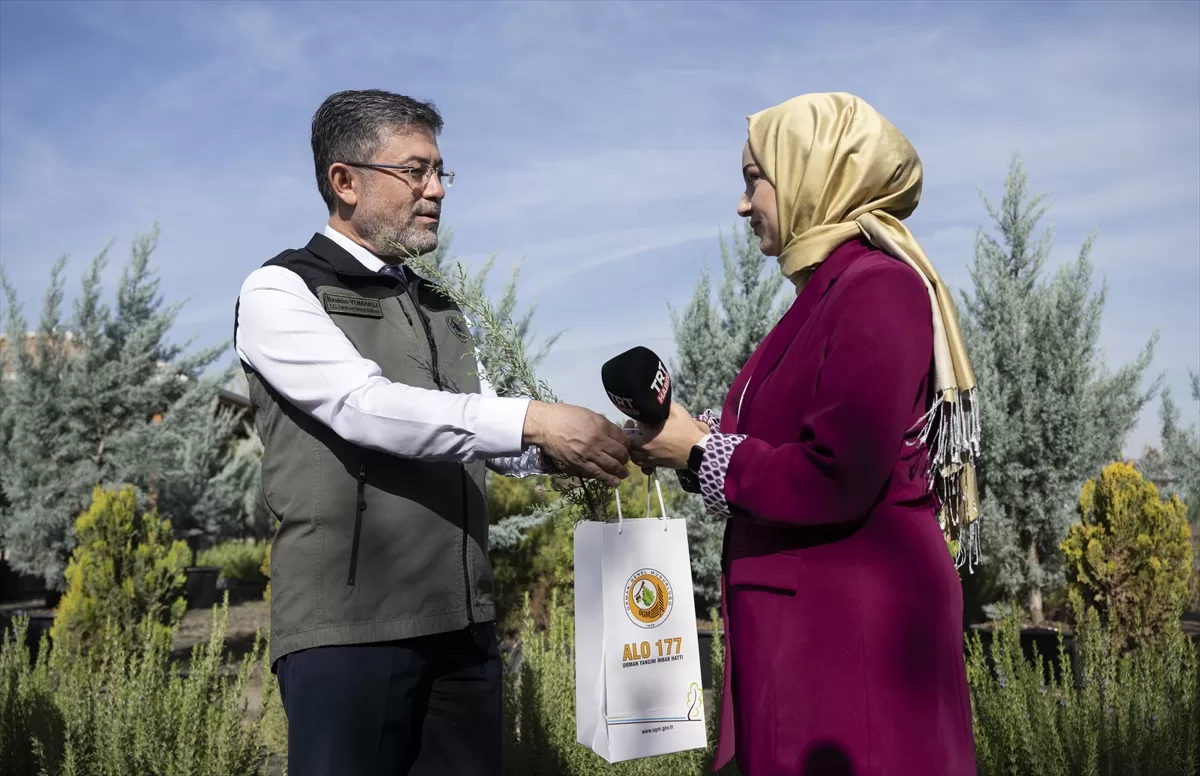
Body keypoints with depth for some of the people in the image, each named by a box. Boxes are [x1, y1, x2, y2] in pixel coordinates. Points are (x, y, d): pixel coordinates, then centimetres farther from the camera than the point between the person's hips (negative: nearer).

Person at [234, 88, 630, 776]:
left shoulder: (442, 312, 18)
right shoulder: (281, 292, -3)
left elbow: (495, 438, 13)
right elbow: (366, 407, -18)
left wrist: (566, 447, -8)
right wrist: (532, 420, -25)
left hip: (465, 624, 6)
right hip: (349, 629, -6)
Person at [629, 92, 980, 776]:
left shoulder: (879, 288, -16)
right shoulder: (829, 291, 12)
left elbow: (834, 481, -24)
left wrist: (700, 451, -12)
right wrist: (686, 436, 2)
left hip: (854, 626, -9)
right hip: (808, 619, 9)